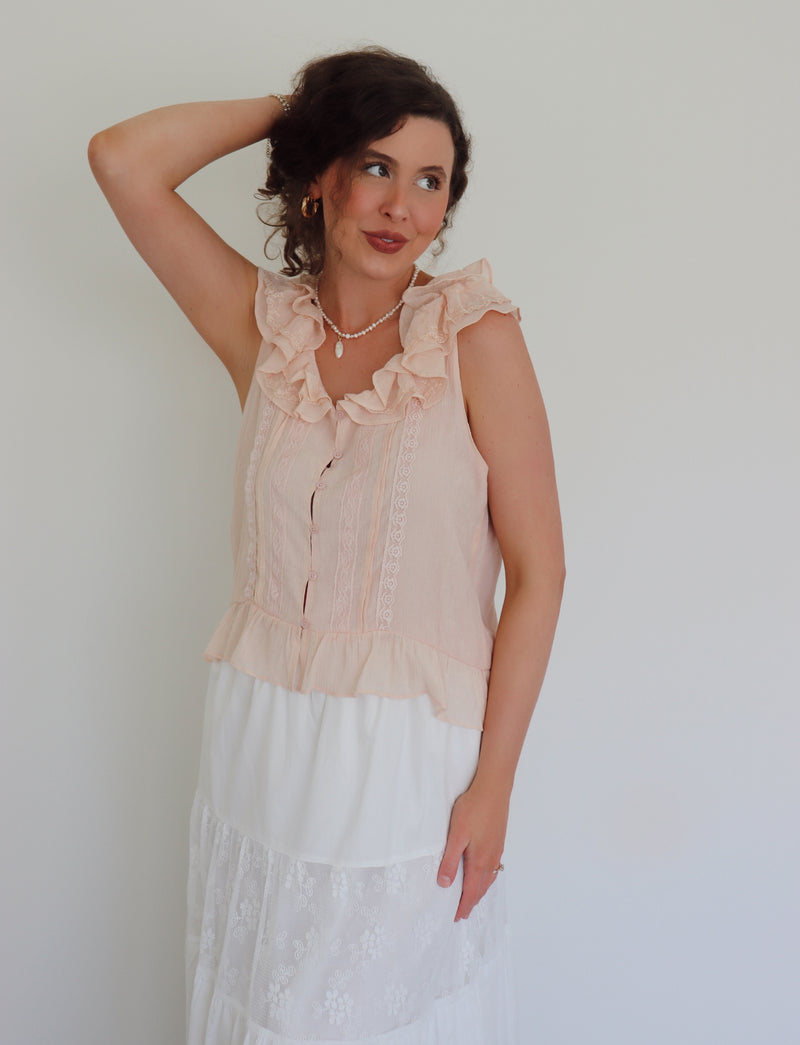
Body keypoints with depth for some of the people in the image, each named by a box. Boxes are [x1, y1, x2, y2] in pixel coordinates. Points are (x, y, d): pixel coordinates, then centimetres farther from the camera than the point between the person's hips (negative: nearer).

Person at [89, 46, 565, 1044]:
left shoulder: (474, 334, -9)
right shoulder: (265, 329, 0)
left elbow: (537, 571, -10)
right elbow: (122, 159, -5)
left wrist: (493, 784, -11)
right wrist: (298, 104, 0)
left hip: (408, 756, -3)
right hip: (260, 740, 4)